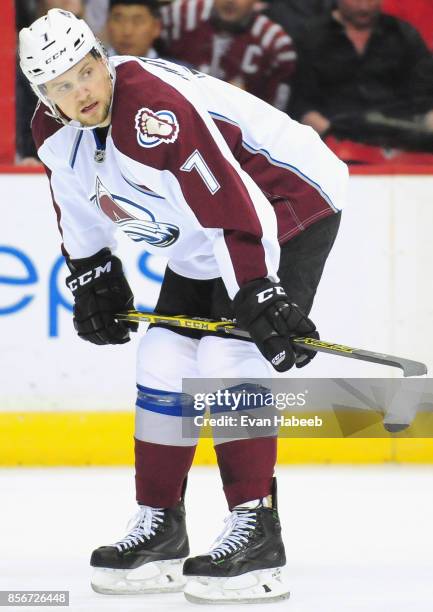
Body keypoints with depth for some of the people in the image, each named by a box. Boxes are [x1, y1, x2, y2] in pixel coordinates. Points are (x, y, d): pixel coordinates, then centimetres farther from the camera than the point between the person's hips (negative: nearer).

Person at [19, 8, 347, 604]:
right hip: (202, 241, 9)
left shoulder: (156, 113, -34)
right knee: (164, 363, 5)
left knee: (230, 361, -19)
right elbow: (79, 205, 16)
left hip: (288, 203, -9)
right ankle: (160, 528, 16)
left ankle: (257, 534, -16)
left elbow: (235, 208, -35)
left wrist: (262, 299, -34)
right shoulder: (55, 131, -6)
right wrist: (91, 275, 13)